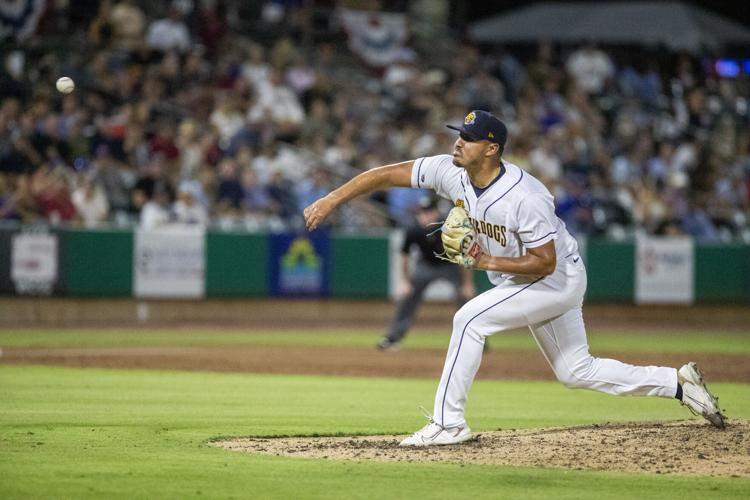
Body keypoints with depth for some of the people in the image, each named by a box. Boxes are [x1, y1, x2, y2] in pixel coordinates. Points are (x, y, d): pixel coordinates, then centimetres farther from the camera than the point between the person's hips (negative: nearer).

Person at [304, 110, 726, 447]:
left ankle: (449, 422, -14)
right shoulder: (451, 172, -13)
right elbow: (387, 175, -11)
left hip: (559, 279, -9)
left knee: (470, 319, -20)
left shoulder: (525, 197, -32)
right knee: (576, 371, 15)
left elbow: (545, 262, -27)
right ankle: (680, 383, 23)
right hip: (524, 284, 9)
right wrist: (331, 200, -17)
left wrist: (487, 261, -32)